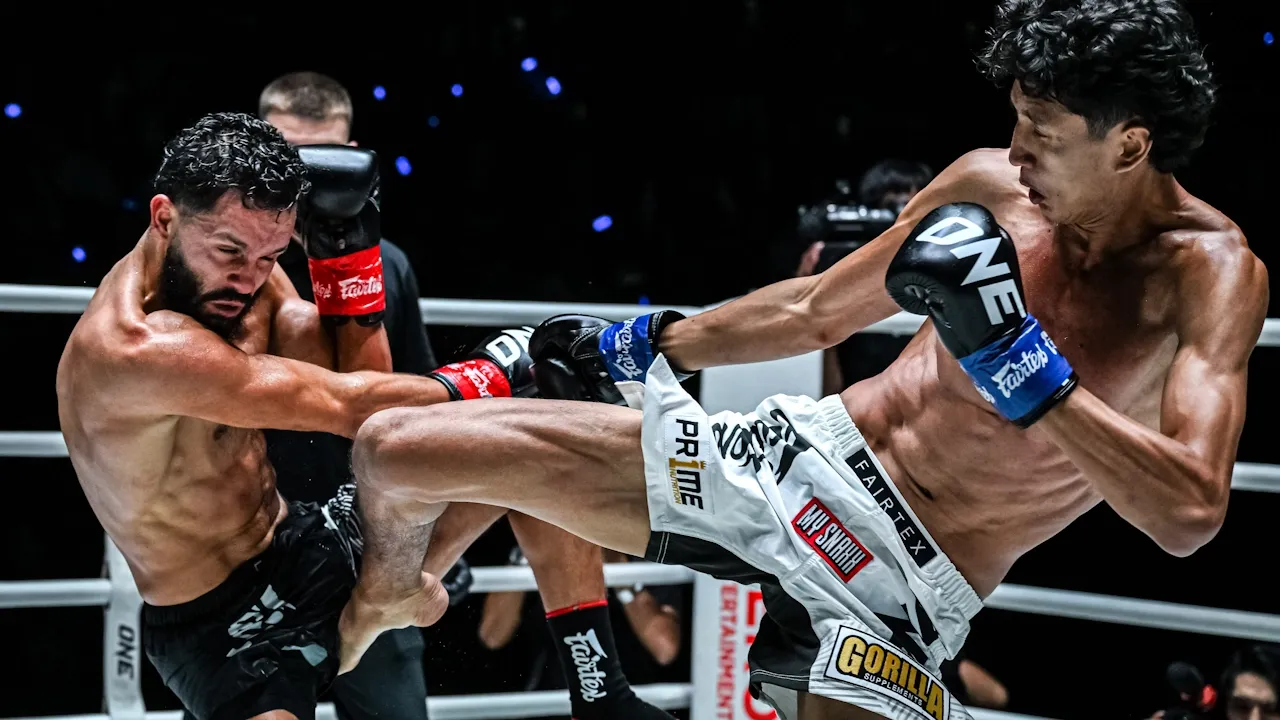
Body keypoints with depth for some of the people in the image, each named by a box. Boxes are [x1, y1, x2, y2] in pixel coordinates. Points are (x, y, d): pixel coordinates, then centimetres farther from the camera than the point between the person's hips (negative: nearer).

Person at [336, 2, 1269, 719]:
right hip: (794, 459, 4)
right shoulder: (992, 188, 1)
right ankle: (392, 596, 34)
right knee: (395, 450, -2)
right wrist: (643, 346, 21)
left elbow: (1191, 512, -27)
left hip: (902, 590, -4)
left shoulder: (1211, 271, -13)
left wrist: (1020, 364, -32)